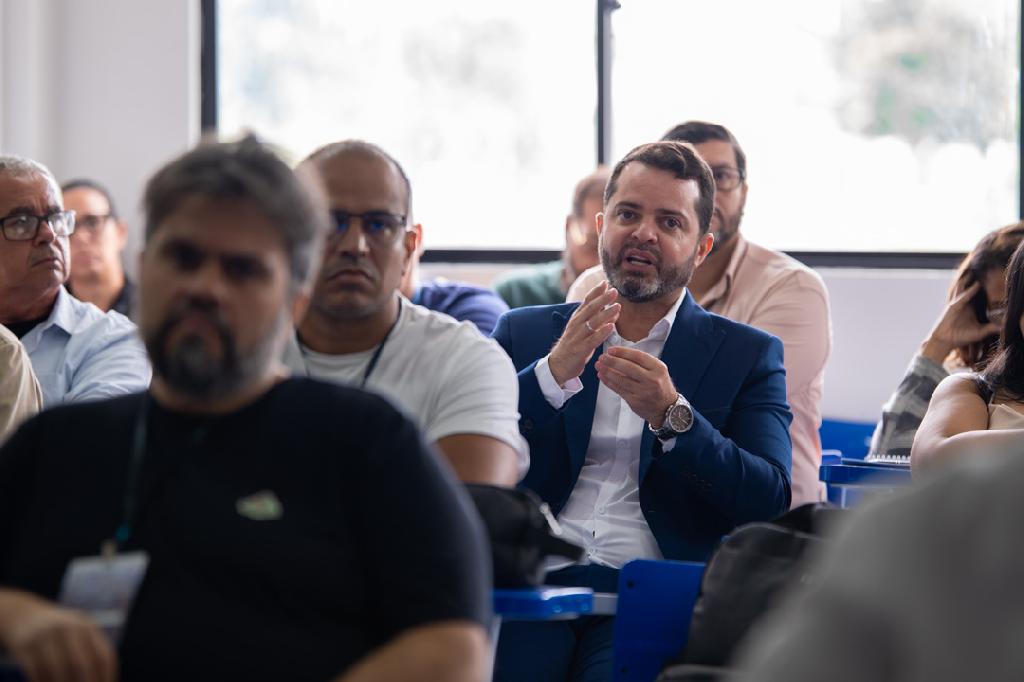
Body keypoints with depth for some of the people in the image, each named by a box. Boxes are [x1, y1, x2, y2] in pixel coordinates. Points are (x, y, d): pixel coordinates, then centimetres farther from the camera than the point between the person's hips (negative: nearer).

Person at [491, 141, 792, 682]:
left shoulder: (749, 356, 14)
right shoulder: (524, 333, 19)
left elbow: (769, 504, 1)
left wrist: (671, 415, -14)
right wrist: (554, 373, -8)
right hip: (532, 580, 1)